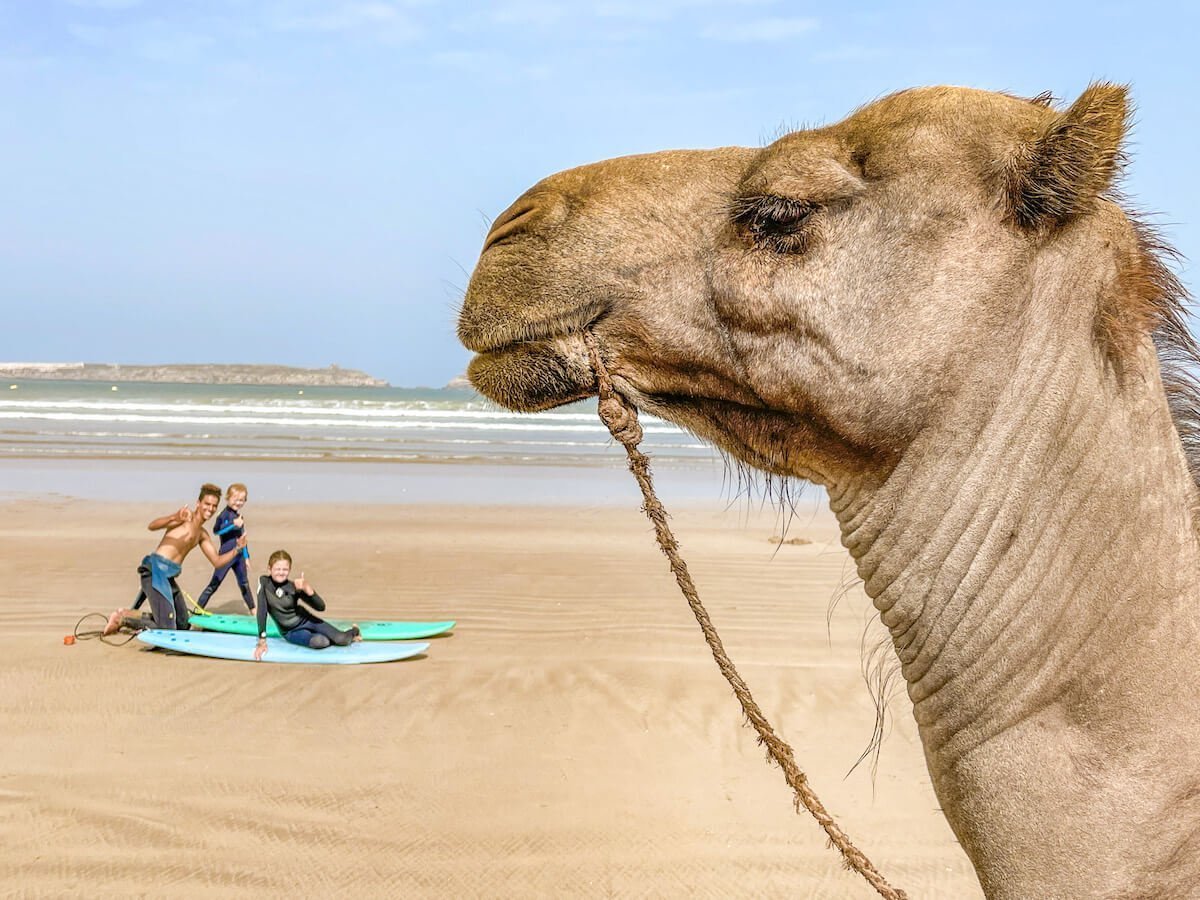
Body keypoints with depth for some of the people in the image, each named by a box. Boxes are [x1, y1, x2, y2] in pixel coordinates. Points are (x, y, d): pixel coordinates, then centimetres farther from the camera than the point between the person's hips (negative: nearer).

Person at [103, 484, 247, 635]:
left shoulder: (202, 535, 19)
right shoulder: (186, 516, -6)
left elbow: (217, 561, 23)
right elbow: (152, 526, -20)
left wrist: (237, 550, 7)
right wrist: (174, 518, -39)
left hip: (169, 577, 9)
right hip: (156, 571, -9)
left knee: (183, 625, 15)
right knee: (167, 629, -16)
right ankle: (123, 617, 1)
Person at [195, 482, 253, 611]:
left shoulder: (239, 517, 12)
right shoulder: (225, 514, -11)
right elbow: (216, 530, -27)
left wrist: (246, 557, 21)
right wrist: (233, 524, -36)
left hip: (239, 556, 7)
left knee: (244, 584, 17)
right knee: (214, 585, -6)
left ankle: (253, 610, 26)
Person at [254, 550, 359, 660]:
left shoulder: (294, 587, -15)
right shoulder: (264, 583, -15)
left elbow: (321, 607, -24)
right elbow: (262, 611, -20)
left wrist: (307, 588, -41)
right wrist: (262, 641, -28)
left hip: (307, 621, 1)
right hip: (291, 632, -1)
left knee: (341, 639, -17)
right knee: (320, 642, -32)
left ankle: (353, 631, 20)